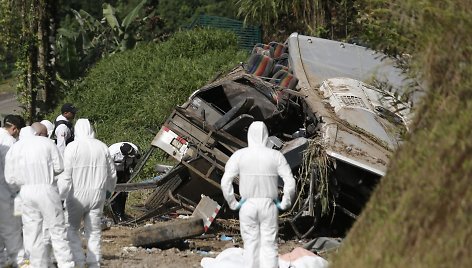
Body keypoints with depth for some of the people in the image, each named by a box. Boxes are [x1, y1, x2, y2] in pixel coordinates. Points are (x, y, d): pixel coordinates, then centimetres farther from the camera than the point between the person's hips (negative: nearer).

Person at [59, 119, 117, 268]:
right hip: (98, 194, 4)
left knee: (71, 229, 8)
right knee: (94, 232, 9)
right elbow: (112, 173, 13)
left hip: (77, 194, -4)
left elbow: (66, 174, -12)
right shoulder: (102, 147, 4)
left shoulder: (72, 147, -9)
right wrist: (109, 188, 31)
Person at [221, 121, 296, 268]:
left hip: (247, 206, 0)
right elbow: (290, 183, -8)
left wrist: (233, 203, 1)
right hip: (268, 206, 0)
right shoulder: (276, 156, -3)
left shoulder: (239, 155, -3)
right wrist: (284, 204, 3)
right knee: (269, 245, 3)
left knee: (251, 245, 9)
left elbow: (225, 182, -9)